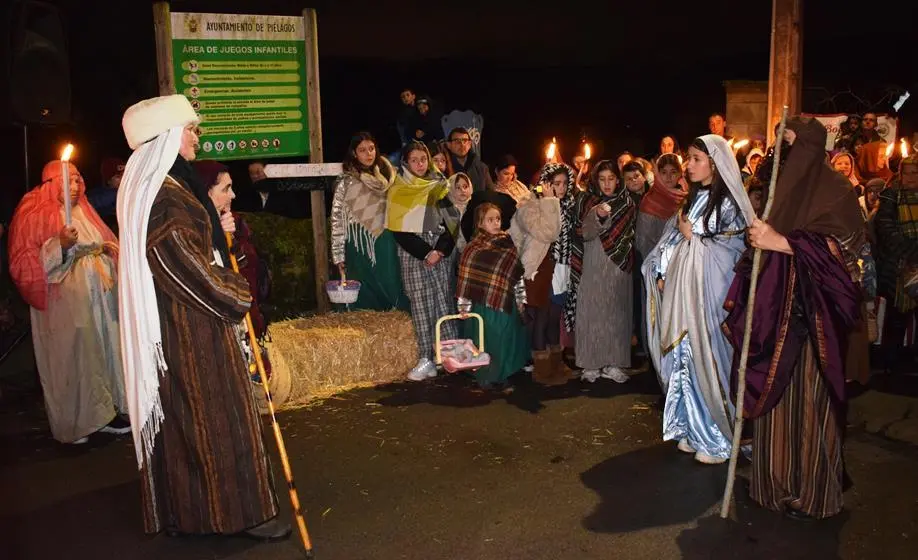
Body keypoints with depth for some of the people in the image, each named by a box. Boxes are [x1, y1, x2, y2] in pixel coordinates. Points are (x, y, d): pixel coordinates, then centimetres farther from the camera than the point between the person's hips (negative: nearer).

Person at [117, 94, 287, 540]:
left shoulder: (159, 185, 12)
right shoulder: (162, 195, -20)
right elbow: (189, 265, -21)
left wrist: (216, 231, 8)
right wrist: (237, 295, -9)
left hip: (180, 318, 10)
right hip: (189, 323, -10)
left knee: (185, 414, 16)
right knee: (214, 411, -1)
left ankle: (183, 506, 28)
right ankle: (238, 509, 11)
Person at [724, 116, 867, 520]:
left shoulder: (833, 190, -5)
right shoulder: (781, 187, 13)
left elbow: (840, 248, -16)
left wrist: (781, 242, -25)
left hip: (811, 316, -6)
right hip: (775, 310, 6)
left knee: (808, 397, 1)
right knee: (775, 394, 9)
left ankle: (811, 490, 15)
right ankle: (776, 481, 22)